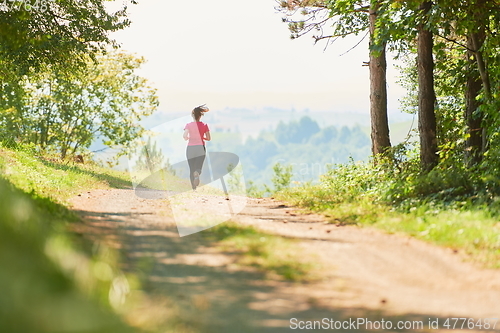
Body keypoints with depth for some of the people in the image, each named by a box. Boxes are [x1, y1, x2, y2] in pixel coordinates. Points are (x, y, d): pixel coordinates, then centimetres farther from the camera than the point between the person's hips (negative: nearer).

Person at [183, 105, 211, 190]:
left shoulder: (188, 125, -2)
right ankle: (197, 173, -38)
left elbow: (185, 135, -15)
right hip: (200, 148, 0)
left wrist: (187, 138, 7)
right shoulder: (204, 125, 1)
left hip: (190, 148, 0)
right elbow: (208, 138, 0)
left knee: (192, 169, 11)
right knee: (198, 167, -2)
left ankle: (193, 187, 11)